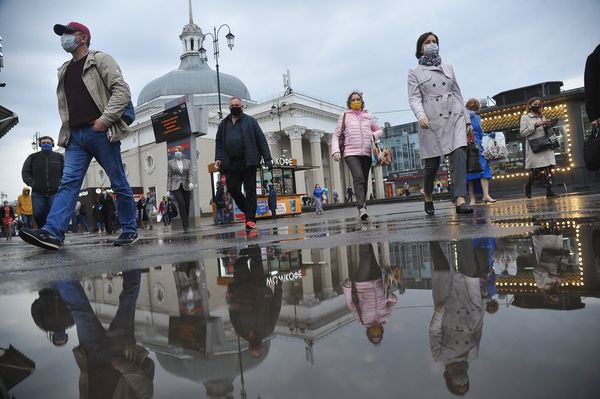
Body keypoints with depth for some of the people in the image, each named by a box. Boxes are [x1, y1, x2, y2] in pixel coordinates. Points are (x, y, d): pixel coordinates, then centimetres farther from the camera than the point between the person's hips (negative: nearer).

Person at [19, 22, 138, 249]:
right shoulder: (64, 71, 24)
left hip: (101, 132, -6)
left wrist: (105, 118, -16)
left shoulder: (99, 60, 3)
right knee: (68, 183, -5)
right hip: (75, 135, 6)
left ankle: (130, 230, 10)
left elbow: (122, 91, -9)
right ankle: (52, 232, -13)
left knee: (119, 183, 0)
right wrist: (67, 128, 14)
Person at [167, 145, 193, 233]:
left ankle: (186, 224, 16)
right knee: (181, 203, -19)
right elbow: (169, 176, 6)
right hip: (175, 186, -2)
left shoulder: (188, 162, 12)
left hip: (186, 186, 2)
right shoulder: (170, 163, 8)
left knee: (187, 206, 1)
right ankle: (185, 226, -18)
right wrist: (168, 188, 0)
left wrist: (191, 182, -15)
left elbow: (190, 174, 4)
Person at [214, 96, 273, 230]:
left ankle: (250, 219, 1)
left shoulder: (250, 121, 7)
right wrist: (218, 158, 1)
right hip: (231, 163, 4)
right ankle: (248, 210, 20)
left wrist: (267, 158, -7)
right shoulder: (223, 124, 17)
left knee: (250, 190, -2)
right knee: (232, 189, -1)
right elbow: (218, 142, 17)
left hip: (248, 162, -3)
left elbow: (261, 140, 2)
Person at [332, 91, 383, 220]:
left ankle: (362, 206, 16)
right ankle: (361, 208, -29)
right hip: (351, 153, -3)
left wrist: (373, 136, 3)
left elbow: (380, 130, 27)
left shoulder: (369, 116, 18)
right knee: (358, 178, -22)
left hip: (366, 153, 3)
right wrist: (335, 151, -6)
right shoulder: (345, 116, 12)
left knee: (364, 181, 4)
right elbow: (336, 135, 9)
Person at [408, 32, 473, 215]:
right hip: (432, 120, -3)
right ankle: (427, 196, 26)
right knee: (432, 163, -1)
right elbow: (414, 98, -3)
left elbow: (458, 94, 20)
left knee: (459, 155, -16)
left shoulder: (448, 68, 20)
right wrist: (420, 115, -23)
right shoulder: (415, 72, 9)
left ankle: (460, 201, -21)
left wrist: (467, 119, 16)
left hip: (454, 117, 3)